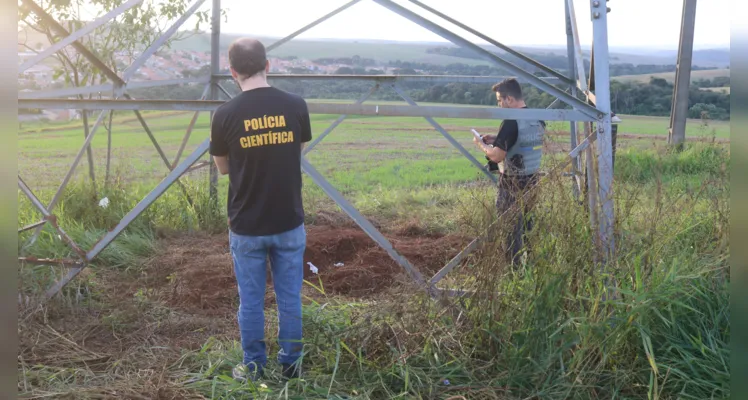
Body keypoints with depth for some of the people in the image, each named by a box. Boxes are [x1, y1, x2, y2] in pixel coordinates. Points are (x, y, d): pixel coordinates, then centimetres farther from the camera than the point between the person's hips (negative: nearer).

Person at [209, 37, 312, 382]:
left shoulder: (225, 115, -11)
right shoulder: (296, 106, -7)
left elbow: (223, 167, 4)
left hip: (246, 227, -1)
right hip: (289, 223, 1)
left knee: (250, 300, 13)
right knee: (290, 298, 14)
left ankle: (253, 368, 26)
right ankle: (291, 364, 27)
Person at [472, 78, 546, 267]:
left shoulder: (511, 122, -21)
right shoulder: (538, 119, 4)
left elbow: (497, 156, -21)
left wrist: (481, 144, -3)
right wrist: (497, 139, 13)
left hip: (513, 184, -8)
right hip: (532, 180, 8)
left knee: (511, 229, 4)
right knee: (526, 224, 20)